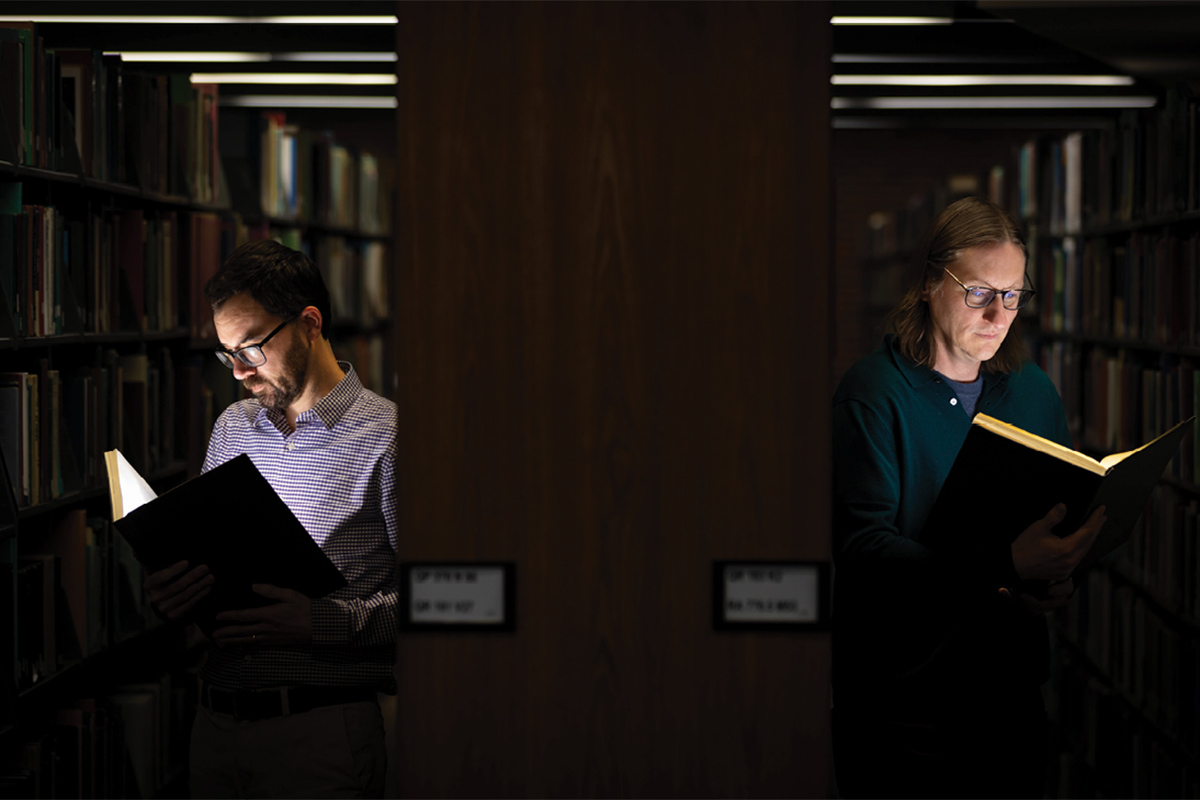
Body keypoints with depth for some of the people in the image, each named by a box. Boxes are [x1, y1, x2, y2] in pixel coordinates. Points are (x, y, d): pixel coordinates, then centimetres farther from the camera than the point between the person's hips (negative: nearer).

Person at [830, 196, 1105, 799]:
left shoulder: (1034, 392, 7)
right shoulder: (875, 392, -12)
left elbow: (1064, 513, 15)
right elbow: (861, 545, -22)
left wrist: (1058, 575, -10)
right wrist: (1002, 568, -34)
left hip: (1011, 681, 5)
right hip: (899, 698, -5)